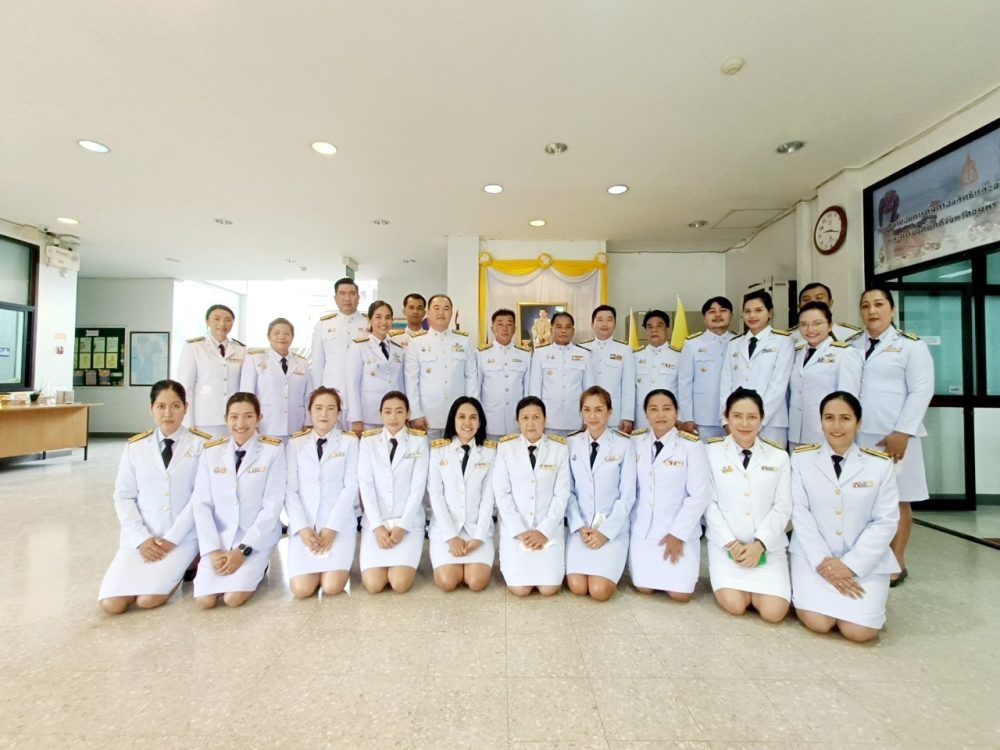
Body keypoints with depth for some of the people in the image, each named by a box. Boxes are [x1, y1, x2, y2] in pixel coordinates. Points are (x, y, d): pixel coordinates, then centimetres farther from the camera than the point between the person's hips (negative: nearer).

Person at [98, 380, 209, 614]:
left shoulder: (202, 445, -6)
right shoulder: (135, 446, 4)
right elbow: (123, 497, 3)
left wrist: (172, 539, -13)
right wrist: (141, 538, -9)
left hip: (183, 536, -3)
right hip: (140, 537, 4)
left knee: (148, 599, -17)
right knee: (111, 604, -10)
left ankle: (182, 564, 12)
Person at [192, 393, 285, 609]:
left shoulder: (273, 450, -10)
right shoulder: (211, 451, 1)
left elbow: (273, 505, -11)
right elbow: (201, 503, 0)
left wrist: (243, 549, -15)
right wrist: (212, 549, -10)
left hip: (257, 538, -3)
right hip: (220, 537, 3)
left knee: (234, 597, -17)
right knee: (204, 600, -9)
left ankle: (256, 568, 14)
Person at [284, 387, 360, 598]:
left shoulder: (349, 441, 2)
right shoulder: (295, 443, 6)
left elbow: (351, 486, -4)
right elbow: (290, 490, 1)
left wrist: (332, 527, -12)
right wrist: (302, 528, -12)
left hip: (340, 523, -1)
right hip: (304, 525, 2)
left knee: (332, 587, -16)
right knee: (301, 589, -11)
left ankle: (336, 565, 17)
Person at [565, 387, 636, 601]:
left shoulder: (624, 444, -7)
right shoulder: (571, 443, 1)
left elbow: (627, 495, -6)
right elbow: (568, 491, 3)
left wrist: (606, 531, -12)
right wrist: (580, 527, -8)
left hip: (613, 528, -2)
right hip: (580, 526, 2)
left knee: (599, 591, -15)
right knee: (578, 587, -11)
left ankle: (610, 568, 18)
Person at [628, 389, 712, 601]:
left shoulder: (692, 445, -14)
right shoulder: (635, 442, -4)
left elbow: (700, 494, -13)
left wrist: (677, 534, -12)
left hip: (680, 530, -2)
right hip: (642, 529, 2)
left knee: (679, 593, -3)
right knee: (644, 587, 2)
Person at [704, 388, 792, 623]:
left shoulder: (778, 456, 2)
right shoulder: (712, 452, -3)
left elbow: (782, 508, 0)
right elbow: (709, 503, -3)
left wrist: (759, 544, -13)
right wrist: (731, 543, -12)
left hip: (769, 545, 2)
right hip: (725, 543, -1)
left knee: (774, 611, -13)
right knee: (734, 604, -16)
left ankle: (755, 584, 18)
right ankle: (730, 580, 16)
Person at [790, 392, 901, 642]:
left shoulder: (880, 464, -1)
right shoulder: (802, 458, -3)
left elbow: (885, 521, -4)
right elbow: (800, 514, -6)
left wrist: (850, 564, -12)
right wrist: (823, 562, -13)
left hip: (865, 560, 1)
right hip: (814, 556, -1)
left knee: (858, 631, -13)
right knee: (817, 622, -17)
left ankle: (868, 599, 19)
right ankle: (807, 588, 16)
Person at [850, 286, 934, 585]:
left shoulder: (910, 344, 2)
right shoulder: (852, 345, 13)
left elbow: (921, 391, -5)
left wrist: (902, 431, -14)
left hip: (894, 435, -3)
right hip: (858, 433, 3)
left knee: (897, 499, 4)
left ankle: (896, 563, 16)